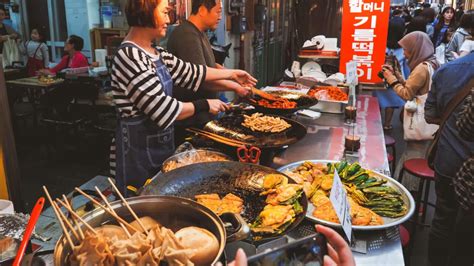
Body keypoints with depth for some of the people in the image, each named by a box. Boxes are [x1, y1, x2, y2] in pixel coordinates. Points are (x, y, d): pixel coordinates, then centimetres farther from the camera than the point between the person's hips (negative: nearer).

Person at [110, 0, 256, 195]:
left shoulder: (156, 54, 6)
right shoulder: (129, 56, -22)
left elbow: (189, 72, 17)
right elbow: (164, 110, -24)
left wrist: (232, 74, 21)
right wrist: (204, 105, -12)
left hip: (160, 143, 9)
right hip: (138, 148, -9)